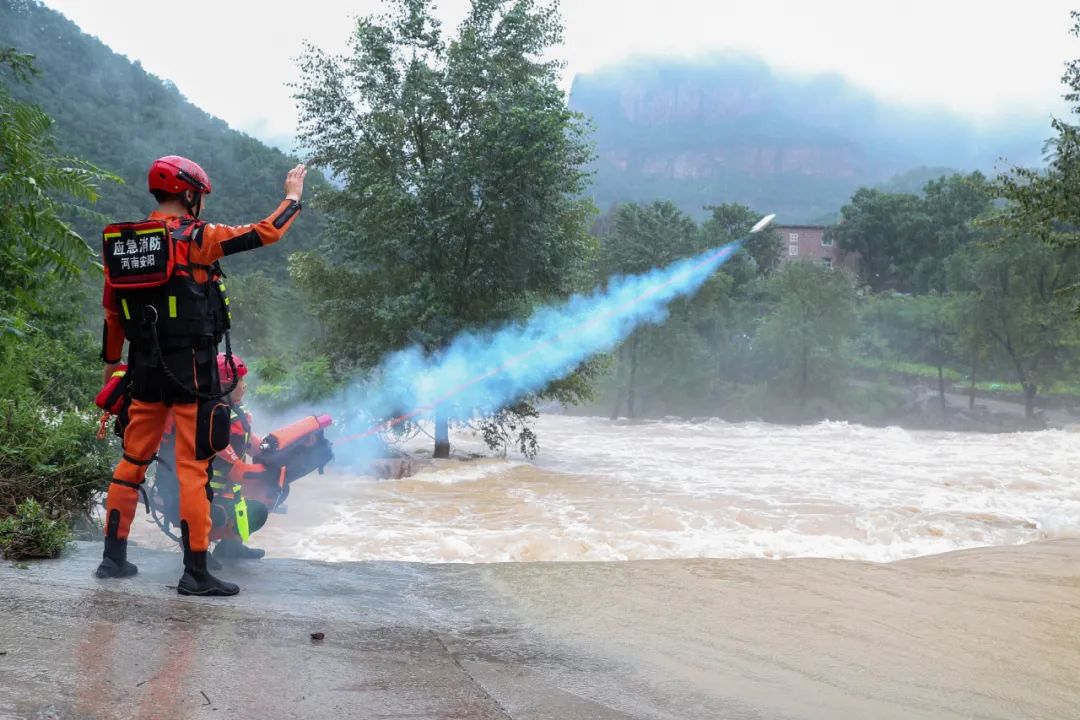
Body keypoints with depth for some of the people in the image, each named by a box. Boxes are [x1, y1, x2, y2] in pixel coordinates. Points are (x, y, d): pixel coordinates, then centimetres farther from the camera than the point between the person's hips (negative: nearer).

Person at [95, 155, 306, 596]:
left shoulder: (120, 243, 8)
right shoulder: (196, 237, -11)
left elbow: (112, 309, 15)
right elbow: (266, 233, -7)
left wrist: (111, 361, 26)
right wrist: (293, 196, 10)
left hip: (145, 366, 7)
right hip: (191, 367, -7)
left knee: (133, 459, 15)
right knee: (193, 467, -4)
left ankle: (114, 556, 23)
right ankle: (195, 572, -2)